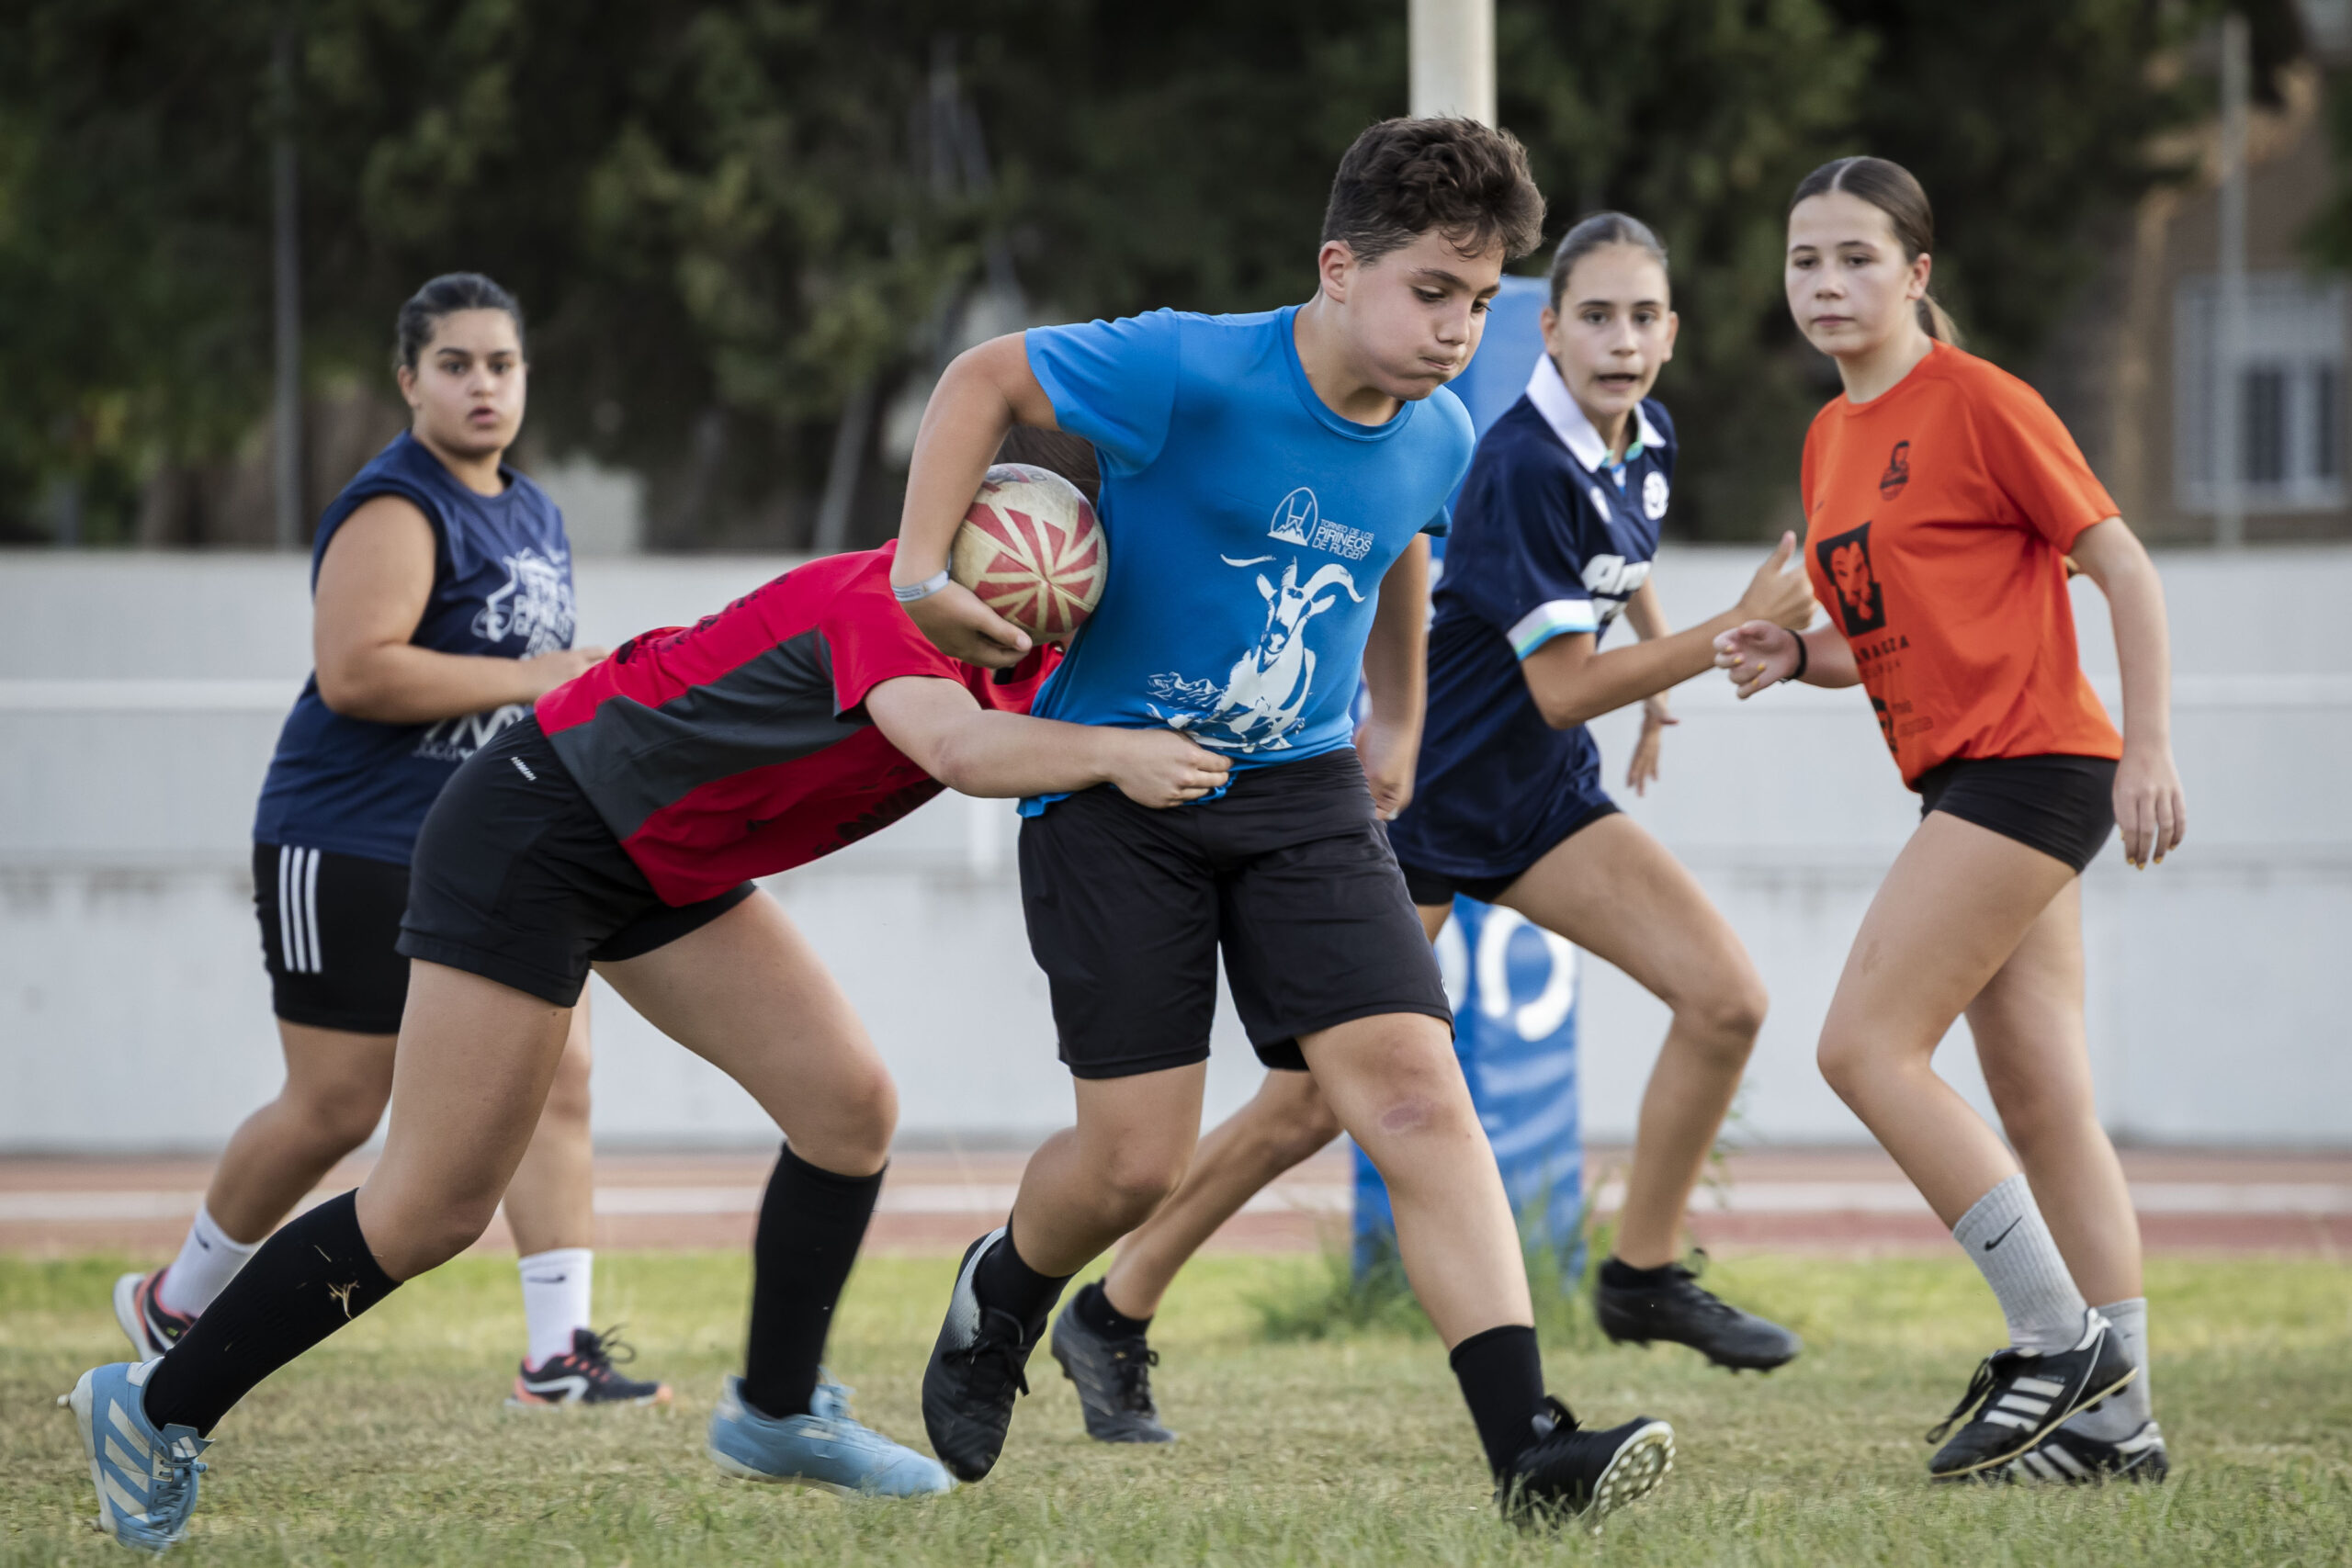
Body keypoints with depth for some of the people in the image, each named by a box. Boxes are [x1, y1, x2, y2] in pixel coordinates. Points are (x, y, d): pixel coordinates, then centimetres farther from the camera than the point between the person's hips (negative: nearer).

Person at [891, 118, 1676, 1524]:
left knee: (1417, 1088, -14)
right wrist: (922, 572, -16)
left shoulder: (1439, 441, -1)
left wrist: (1397, 724, 32)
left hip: (1301, 791, 4)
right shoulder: (1194, 373, -20)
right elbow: (987, 379, -9)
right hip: (1113, 784, -4)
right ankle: (1004, 1294, 33)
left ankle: (1528, 1446, -22)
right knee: (1137, 1161, -4)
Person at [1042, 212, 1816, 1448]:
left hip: (1542, 796, 8)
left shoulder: (1645, 443, 0)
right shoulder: (1525, 468, -26)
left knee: (1725, 998, -8)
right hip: (1419, 794, -7)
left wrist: (1661, 659, 21)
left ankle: (1643, 1275, 7)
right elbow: (1562, 689, -26)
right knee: (1310, 1104, -5)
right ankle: (1109, 1320, 11)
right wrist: (1739, 630, -27)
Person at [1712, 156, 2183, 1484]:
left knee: (1867, 1046, -13)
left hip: (2030, 759, -9)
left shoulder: (1977, 402, -10)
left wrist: (2148, 749, -15)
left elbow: (2124, 568, -9)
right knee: (2041, 1099, 7)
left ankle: (2059, 1338, -9)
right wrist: (1797, 655, 3)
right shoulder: (1832, 438, 15)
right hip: (1968, 778, 9)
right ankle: (2116, 1414, 8)